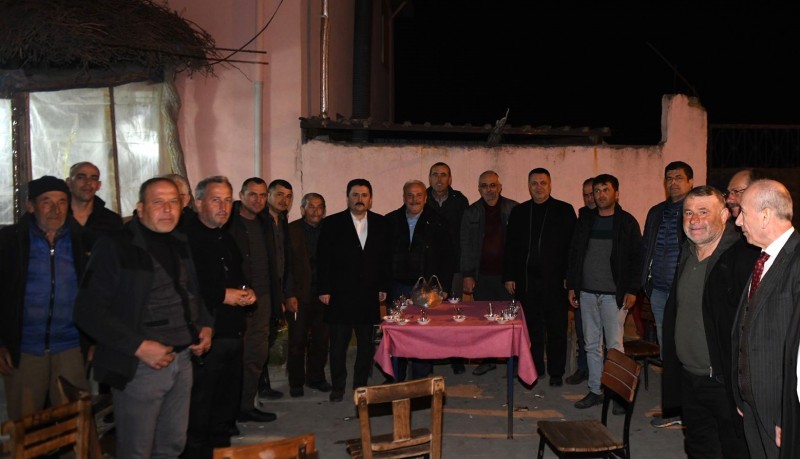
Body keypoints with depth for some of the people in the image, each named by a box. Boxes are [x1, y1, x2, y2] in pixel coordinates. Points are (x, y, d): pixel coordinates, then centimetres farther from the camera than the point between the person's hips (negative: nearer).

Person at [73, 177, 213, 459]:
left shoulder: (180, 244, 11)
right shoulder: (115, 246, -10)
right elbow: (88, 310, -14)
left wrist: (205, 325, 7)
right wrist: (138, 346, -18)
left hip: (182, 360, 6)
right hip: (140, 366, -6)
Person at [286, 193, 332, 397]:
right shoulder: (291, 230, -3)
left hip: (323, 293, 3)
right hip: (299, 293, -2)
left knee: (321, 338, 10)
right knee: (297, 339, 5)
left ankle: (316, 378, 25)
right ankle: (296, 382, 18)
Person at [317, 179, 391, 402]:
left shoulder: (381, 223, 6)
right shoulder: (333, 223, -1)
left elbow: (385, 257, 9)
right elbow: (323, 259, -3)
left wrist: (384, 286, 4)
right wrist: (324, 289, -7)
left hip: (369, 295, 2)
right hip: (339, 294, -2)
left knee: (366, 343, 9)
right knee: (338, 344, 5)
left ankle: (361, 385, 22)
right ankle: (338, 387, 17)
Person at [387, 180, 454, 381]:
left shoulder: (437, 223, 2)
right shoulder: (390, 221, 5)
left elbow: (447, 257, 2)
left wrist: (441, 286, -5)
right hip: (397, 287, 1)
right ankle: (395, 381, 19)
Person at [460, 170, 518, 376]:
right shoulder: (471, 213, 8)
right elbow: (466, 246, 8)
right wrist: (467, 275, 2)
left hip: (508, 274, -2)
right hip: (482, 276, 2)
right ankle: (487, 360, 19)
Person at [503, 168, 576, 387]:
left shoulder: (564, 211, 1)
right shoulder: (518, 212, 10)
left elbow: (572, 246, -2)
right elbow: (510, 246, 10)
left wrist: (569, 277, -8)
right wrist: (509, 276, 5)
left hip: (555, 280, -2)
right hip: (526, 279, 2)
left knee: (557, 328, 5)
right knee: (532, 327, 9)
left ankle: (556, 372, 17)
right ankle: (535, 368, 21)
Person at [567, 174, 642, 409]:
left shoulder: (627, 222, 0)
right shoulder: (585, 220, 11)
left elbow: (636, 257, -2)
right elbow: (574, 253, 14)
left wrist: (632, 290, -9)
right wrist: (572, 285, 8)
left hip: (614, 294, -4)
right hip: (587, 292, 4)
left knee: (614, 345, -4)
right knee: (591, 344, 9)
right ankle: (595, 390, 18)